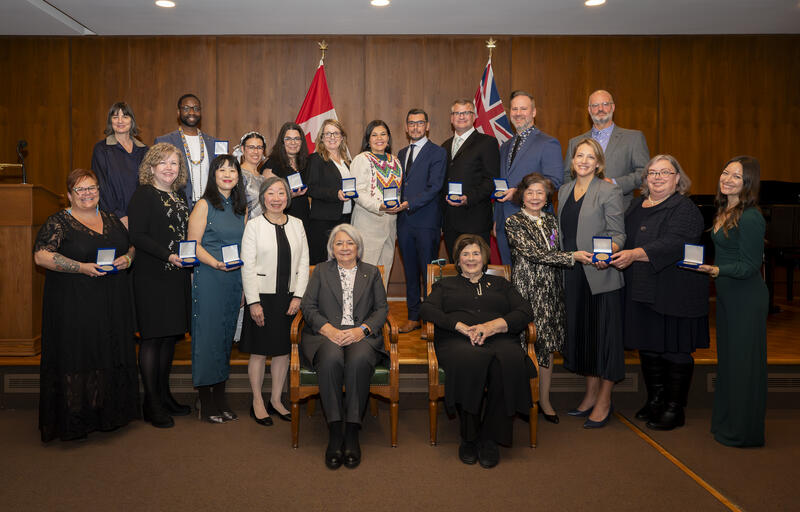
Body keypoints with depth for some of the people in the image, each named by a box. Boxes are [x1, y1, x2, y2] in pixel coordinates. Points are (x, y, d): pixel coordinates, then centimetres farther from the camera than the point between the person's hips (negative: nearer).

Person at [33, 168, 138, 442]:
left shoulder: (111, 219, 14)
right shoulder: (59, 222, -2)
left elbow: (131, 245, 22)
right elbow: (41, 256, -11)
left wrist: (128, 258, -2)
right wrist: (82, 267, -20)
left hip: (113, 304, 5)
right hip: (74, 305, -5)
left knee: (111, 355, 8)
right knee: (77, 357, -3)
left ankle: (108, 414, 20)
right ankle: (74, 422, 8)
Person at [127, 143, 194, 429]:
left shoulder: (179, 196, 17)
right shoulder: (144, 195, -6)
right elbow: (137, 236, -14)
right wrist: (168, 255, -22)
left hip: (177, 277, 8)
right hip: (152, 278, -8)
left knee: (171, 336, 11)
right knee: (152, 338, -3)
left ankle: (164, 396, 23)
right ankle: (152, 404, 6)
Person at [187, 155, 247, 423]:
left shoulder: (241, 207, 13)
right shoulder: (204, 205, -3)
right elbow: (193, 244, -8)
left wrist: (245, 281, 10)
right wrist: (216, 263, -23)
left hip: (235, 279, 6)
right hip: (208, 278, -6)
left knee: (226, 336, 10)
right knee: (208, 335, -2)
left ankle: (220, 398, 20)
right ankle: (206, 403, 9)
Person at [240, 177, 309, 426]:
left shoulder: (296, 224, 7)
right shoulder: (253, 225, -4)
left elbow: (304, 263, 5)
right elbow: (247, 267, -7)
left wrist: (298, 296, -4)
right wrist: (253, 302, -13)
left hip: (289, 298, 4)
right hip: (263, 297, -3)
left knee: (283, 350, 10)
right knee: (259, 351, 5)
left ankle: (276, 400, 25)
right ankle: (257, 403, 21)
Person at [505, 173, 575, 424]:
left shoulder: (551, 221, 13)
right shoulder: (514, 222, -5)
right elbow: (534, 253, -15)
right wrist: (573, 257, -16)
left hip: (551, 291, 5)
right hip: (527, 290, -5)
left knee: (548, 345, 8)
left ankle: (544, 400, 18)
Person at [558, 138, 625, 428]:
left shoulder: (609, 191, -5)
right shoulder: (564, 191, 13)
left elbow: (618, 234, -9)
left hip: (601, 275, -6)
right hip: (573, 274, 6)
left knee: (604, 333, 0)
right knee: (580, 332, 12)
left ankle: (604, 402, 12)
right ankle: (590, 395, 26)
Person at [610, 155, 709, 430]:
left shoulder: (685, 209, -8)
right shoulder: (637, 205, 15)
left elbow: (673, 244, -22)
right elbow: (625, 237, 23)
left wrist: (635, 254, -32)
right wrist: (612, 254, 3)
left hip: (674, 292, -6)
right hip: (641, 291, 7)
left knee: (675, 349, 1)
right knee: (647, 346, 13)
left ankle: (675, 409, 14)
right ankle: (655, 400, 28)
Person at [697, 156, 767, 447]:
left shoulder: (750, 218, -19)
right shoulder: (725, 211, 8)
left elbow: (749, 266, -20)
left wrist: (715, 270, -33)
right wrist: (709, 268, 7)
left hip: (746, 299, -9)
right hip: (727, 295, 9)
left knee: (744, 362, 1)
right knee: (727, 358, 17)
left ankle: (744, 432, 16)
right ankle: (725, 423, 31)